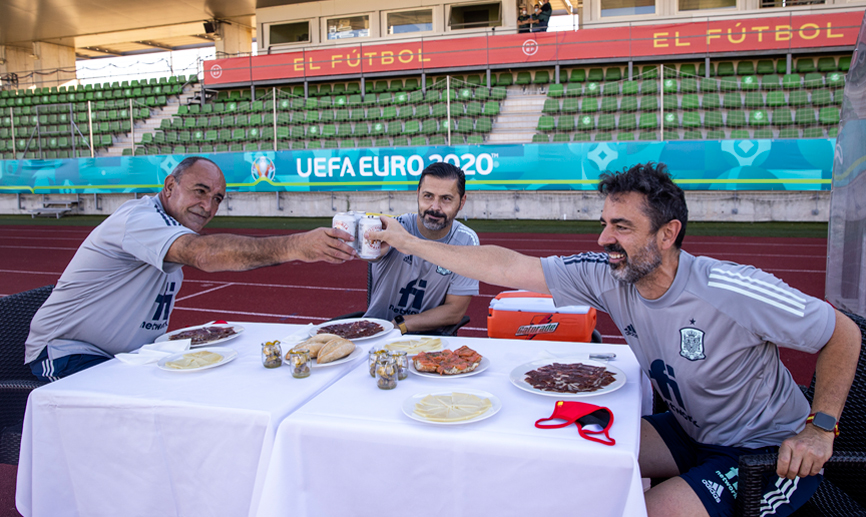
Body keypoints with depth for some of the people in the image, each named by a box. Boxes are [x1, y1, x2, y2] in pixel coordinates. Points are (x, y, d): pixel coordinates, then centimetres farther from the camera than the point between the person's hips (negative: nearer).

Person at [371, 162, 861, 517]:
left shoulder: (732, 291, -29)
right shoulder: (607, 277, -15)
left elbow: (845, 333, -14)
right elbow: (505, 267, -16)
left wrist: (820, 428, -20)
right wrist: (409, 243, -16)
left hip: (769, 450, -5)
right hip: (688, 432, 5)